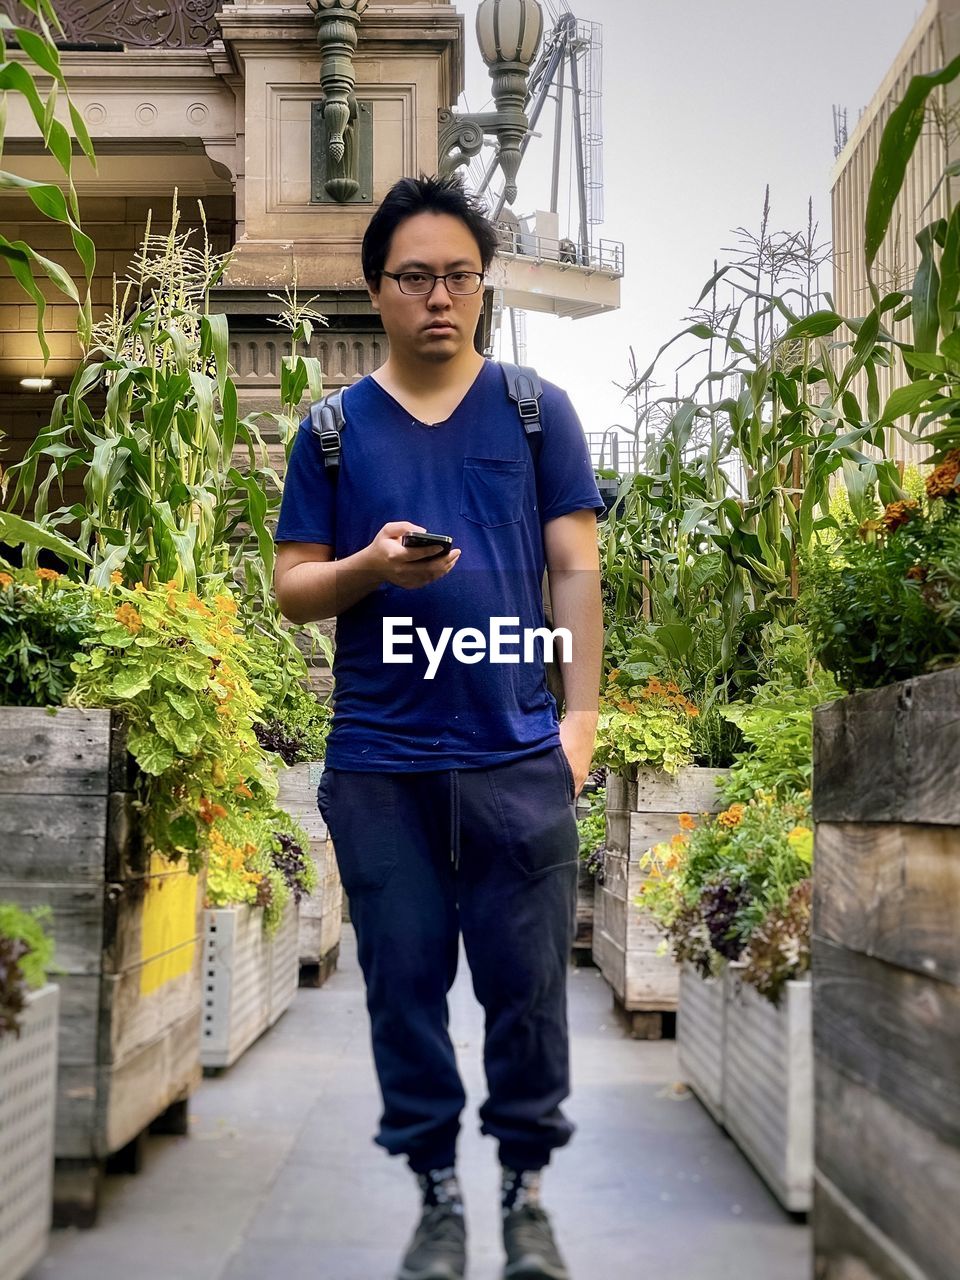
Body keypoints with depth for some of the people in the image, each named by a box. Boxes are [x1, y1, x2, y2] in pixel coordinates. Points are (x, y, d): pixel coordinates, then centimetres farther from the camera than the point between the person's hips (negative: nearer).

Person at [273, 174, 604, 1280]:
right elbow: (292, 589, 7)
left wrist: (582, 711, -5)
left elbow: (577, 569, 4)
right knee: (405, 981, 7)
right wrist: (367, 567, -14)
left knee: (526, 982, 4)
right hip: (378, 762, 1)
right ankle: (436, 1191, 22)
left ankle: (526, 1189, 22)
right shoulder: (333, 427, 8)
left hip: (517, 755, -1)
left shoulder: (536, 410, 6)